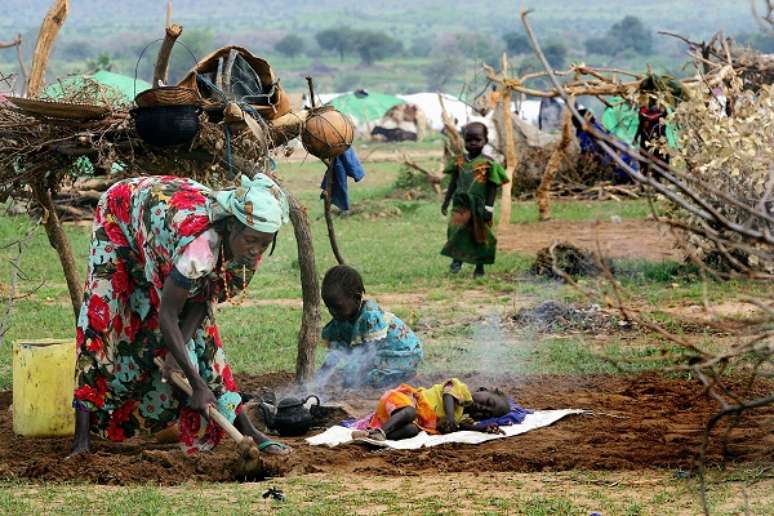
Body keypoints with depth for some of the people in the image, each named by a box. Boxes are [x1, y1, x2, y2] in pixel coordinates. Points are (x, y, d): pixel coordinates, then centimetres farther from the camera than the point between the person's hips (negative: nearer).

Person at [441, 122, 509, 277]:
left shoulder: (488, 164, -6)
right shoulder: (459, 162, 5)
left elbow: (493, 187, -5)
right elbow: (453, 183, 13)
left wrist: (489, 207, -10)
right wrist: (446, 202, 14)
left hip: (479, 205, -2)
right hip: (461, 204, 2)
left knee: (480, 234, 6)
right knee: (455, 229, -16)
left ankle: (480, 267, 18)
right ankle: (457, 259, -3)